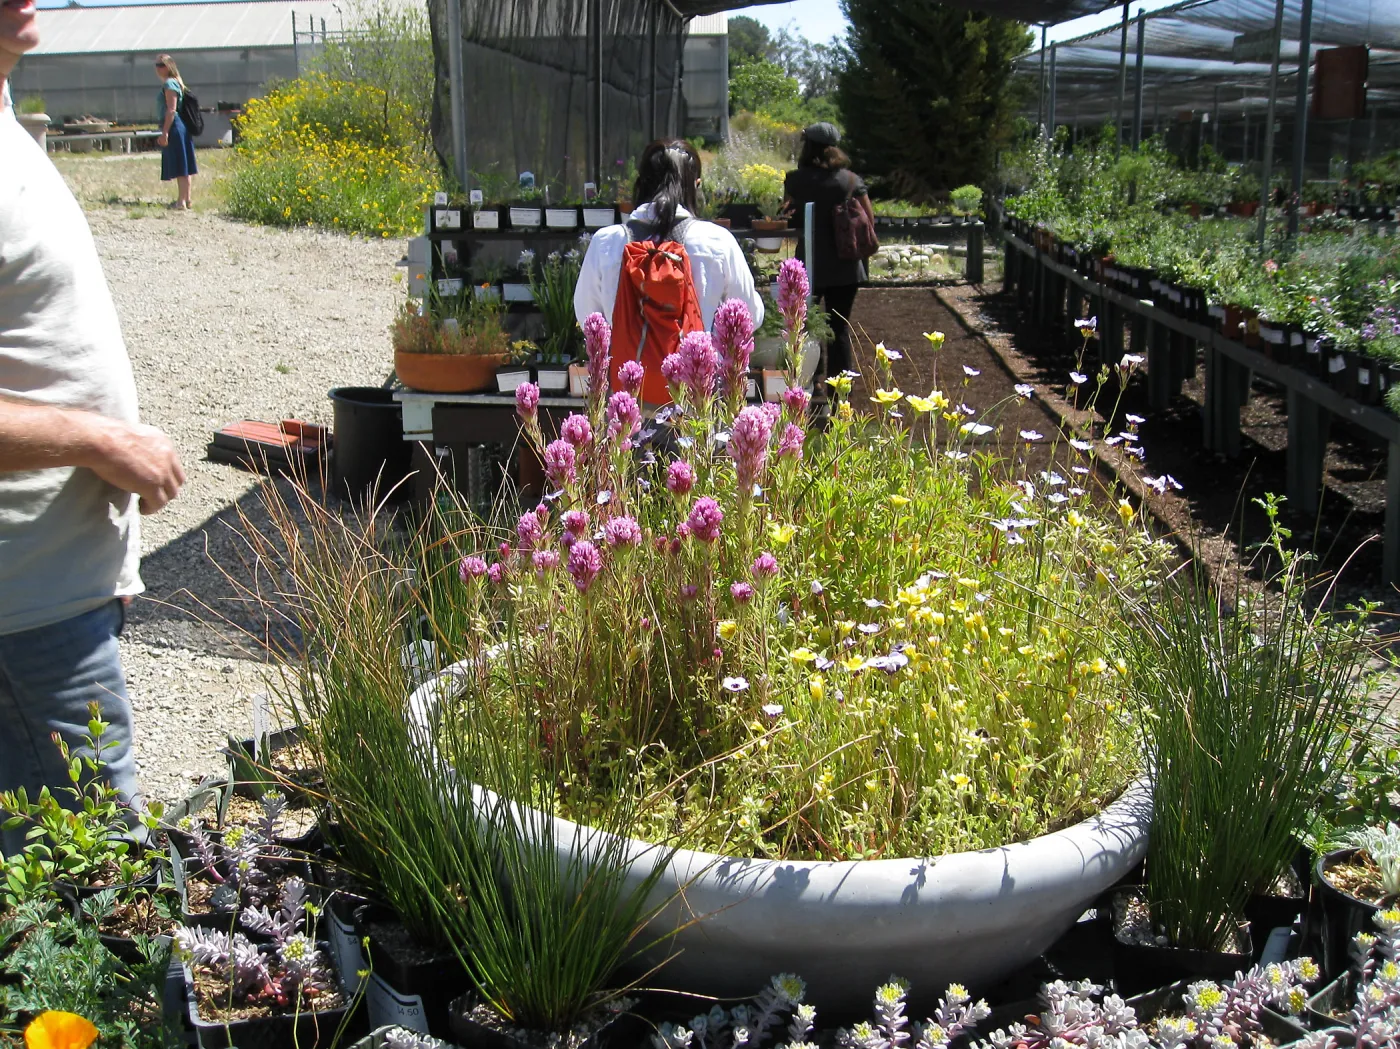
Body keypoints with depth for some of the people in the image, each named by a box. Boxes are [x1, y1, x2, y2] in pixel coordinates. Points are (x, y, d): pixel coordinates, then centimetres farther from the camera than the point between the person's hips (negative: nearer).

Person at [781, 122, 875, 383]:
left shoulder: (795, 180, -6)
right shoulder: (851, 179, -4)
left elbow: (788, 209, 10)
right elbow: (869, 218, -1)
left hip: (810, 264, -1)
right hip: (845, 266, 1)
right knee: (840, 327, 8)